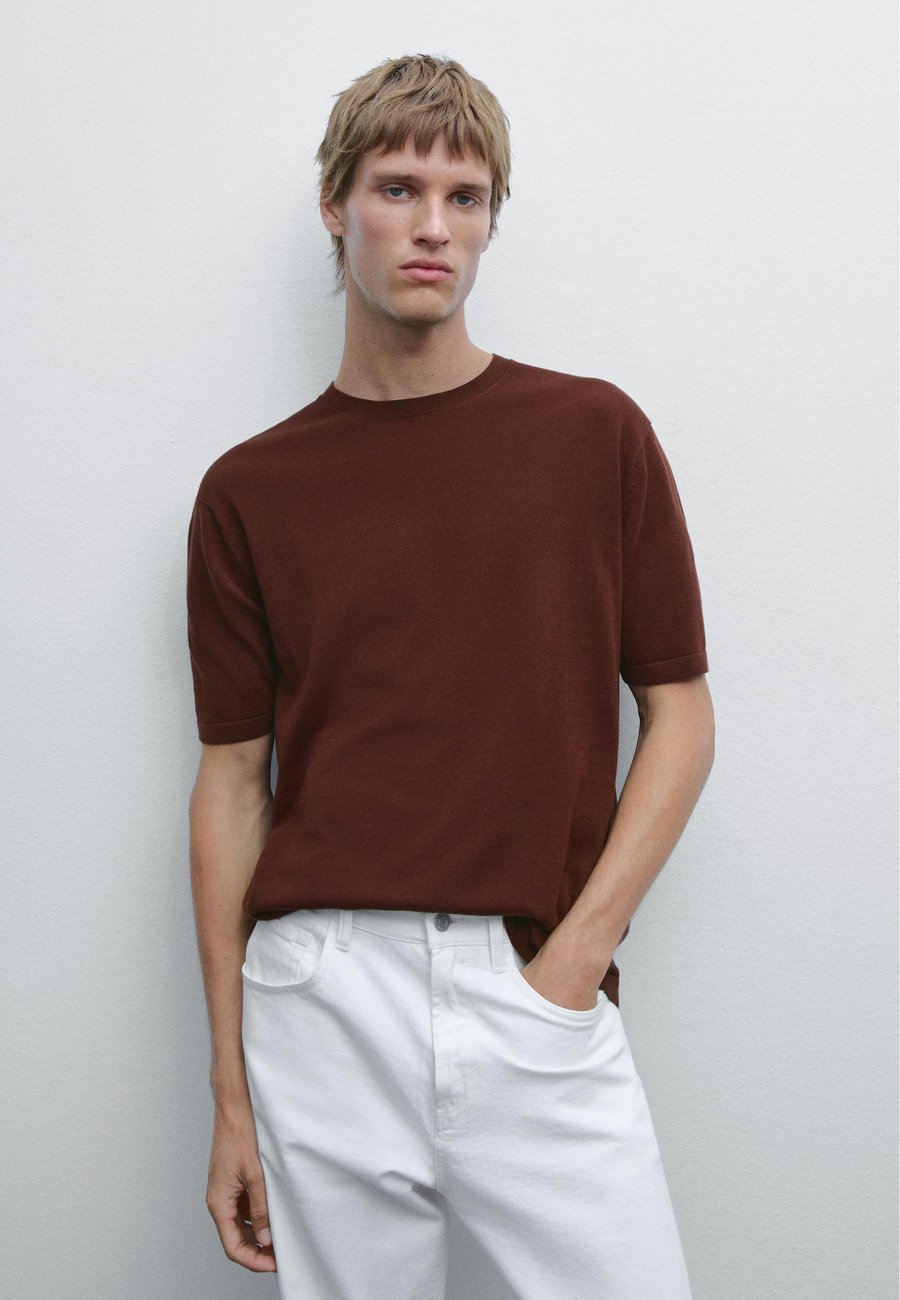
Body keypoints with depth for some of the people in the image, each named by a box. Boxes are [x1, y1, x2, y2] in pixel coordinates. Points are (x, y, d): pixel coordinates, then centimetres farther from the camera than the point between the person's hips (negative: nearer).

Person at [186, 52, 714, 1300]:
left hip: (540, 996, 0)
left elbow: (680, 715, 5)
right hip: (323, 1001, 1)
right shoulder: (250, 490, 6)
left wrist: (577, 951, -6)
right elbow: (233, 782, 7)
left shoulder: (596, 434, 4)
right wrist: (231, 1088, 5)